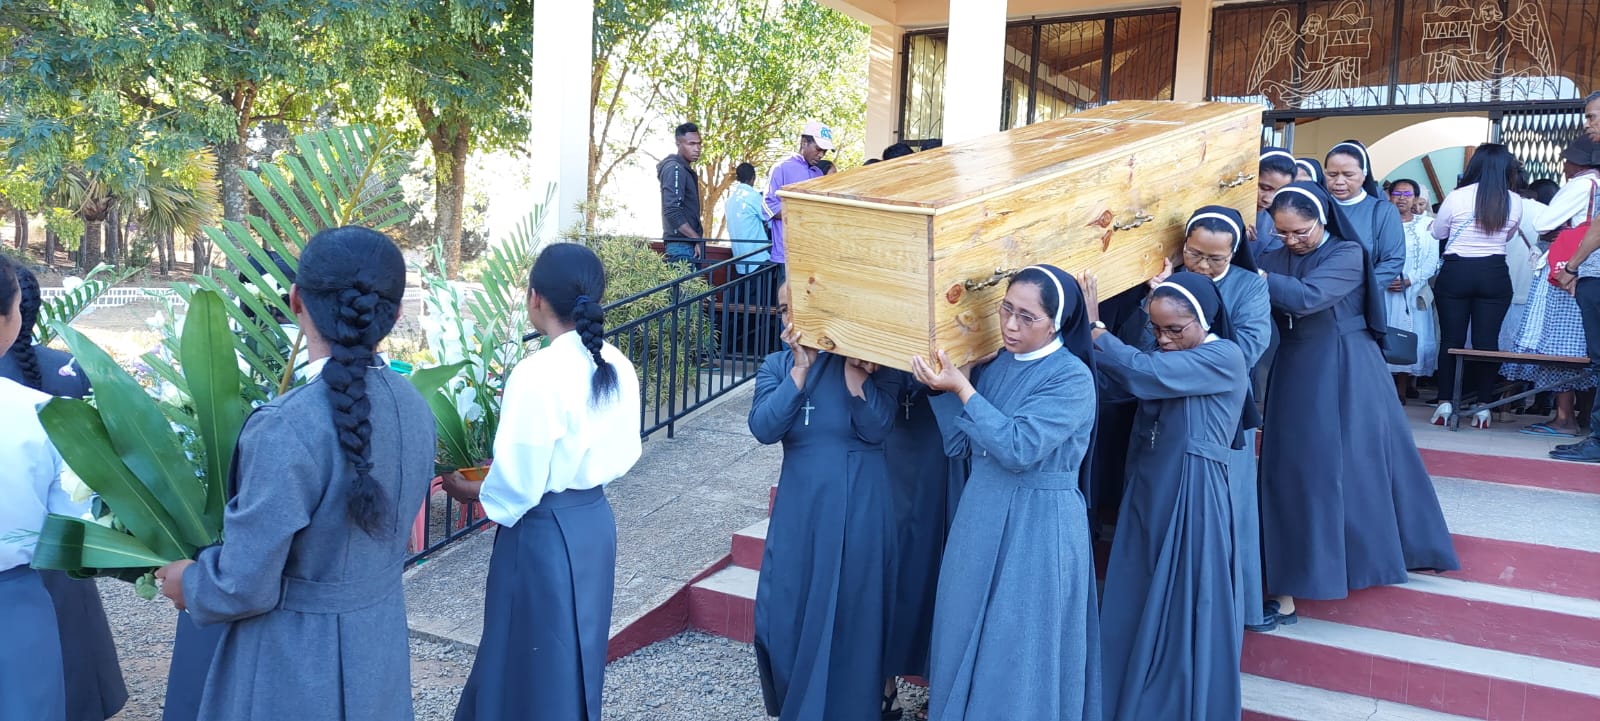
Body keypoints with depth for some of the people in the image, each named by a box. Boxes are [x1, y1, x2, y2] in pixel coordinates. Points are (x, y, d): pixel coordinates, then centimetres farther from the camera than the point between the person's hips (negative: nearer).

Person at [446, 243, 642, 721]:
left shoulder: (537, 374, -23)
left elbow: (518, 483, -20)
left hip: (543, 533, -7)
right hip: (596, 520, 7)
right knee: (573, 652, 22)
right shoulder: (618, 366, -2)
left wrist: (471, 491, -2)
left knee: (536, 661, 11)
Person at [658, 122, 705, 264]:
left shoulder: (685, 170, 19)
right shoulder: (675, 169, -10)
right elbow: (672, 212, -20)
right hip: (682, 246, -10)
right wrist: (697, 239, -16)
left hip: (689, 245, 10)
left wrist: (697, 238, 13)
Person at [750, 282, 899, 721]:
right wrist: (802, 367, -17)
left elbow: (876, 428, -17)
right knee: (786, 614, 8)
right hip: (800, 507, 3)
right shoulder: (777, 366, 4)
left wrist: (852, 363, -21)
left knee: (849, 615, 5)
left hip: (858, 507, -3)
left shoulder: (870, 359, -4)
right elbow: (763, 428, -13)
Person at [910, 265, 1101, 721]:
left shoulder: (1072, 377, -15)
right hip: (982, 516, 7)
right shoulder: (993, 364, 4)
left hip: (1038, 527, -6)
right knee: (967, 635, 16)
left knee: (1020, 648, 4)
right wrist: (943, 384, -10)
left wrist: (961, 388, -22)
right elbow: (959, 446, 2)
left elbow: (1019, 448, -24)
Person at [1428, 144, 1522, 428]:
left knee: (1451, 339, 3)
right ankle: (1483, 406, 4)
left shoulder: (1457, 196, -8)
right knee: (1487, 340, 3)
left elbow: (1438, 232, 7)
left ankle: (1445, 403, 2)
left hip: (1455, 273, -1)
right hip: (1495, 274, 1)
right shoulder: (1514, 202, -1)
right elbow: (1508, 236, 17)